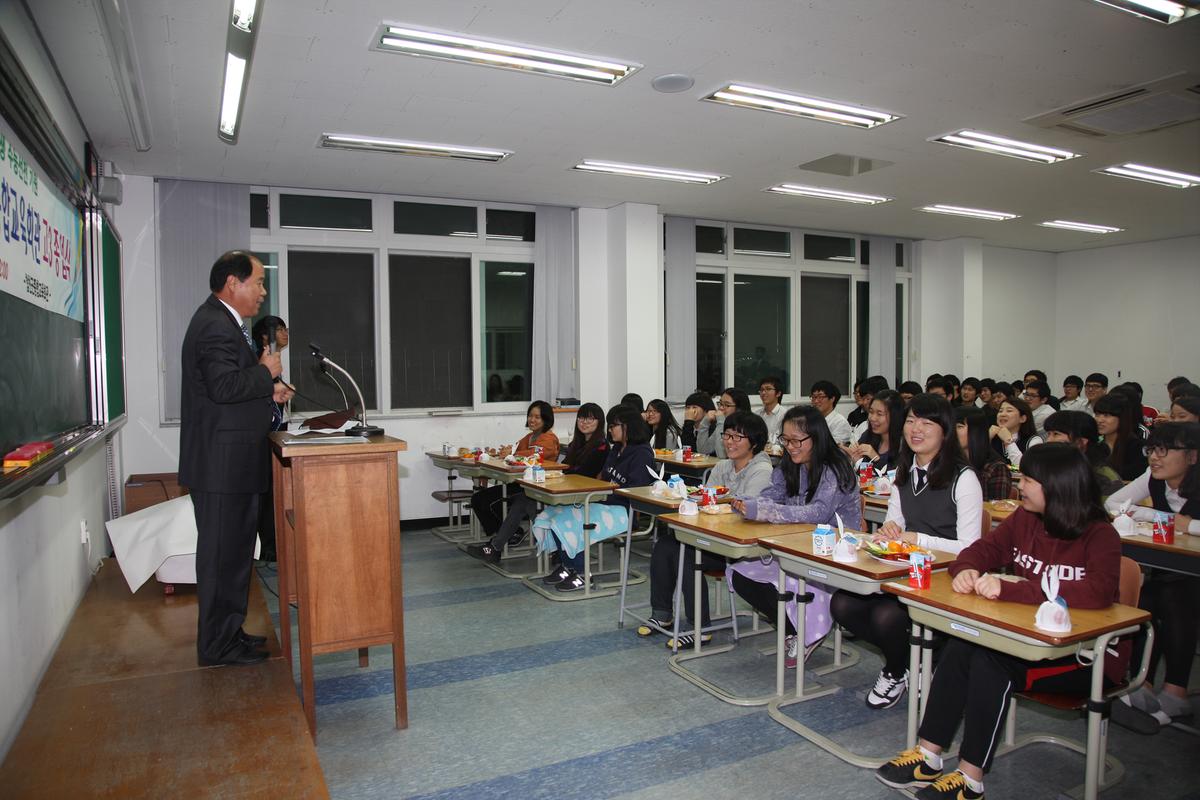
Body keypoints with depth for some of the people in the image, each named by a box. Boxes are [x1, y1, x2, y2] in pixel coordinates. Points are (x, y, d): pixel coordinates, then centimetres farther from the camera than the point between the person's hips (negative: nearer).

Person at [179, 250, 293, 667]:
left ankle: (228, 632, 29)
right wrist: (266, 371, -13)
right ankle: (217, 645, 12)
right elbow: (224, 387, -27)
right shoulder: (216, 325, -17)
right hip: (222, 464, -11)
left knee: (232, 549, 17)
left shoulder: (222, 321, 17)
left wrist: (267, 393, 10)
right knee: (222, 552, 0)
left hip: (229, 463, 11)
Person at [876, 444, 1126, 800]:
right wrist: (966, 570, -17)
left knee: (990, 662, -28)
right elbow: (983, 549, 10)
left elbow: (1099, 591, -32)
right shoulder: (1026, 518, 4)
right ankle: (928, 757, -13)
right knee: (960, 647, -19)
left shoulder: (1100, 536, -15)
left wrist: (1007, 590, -38)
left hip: (1088, 655, -6)